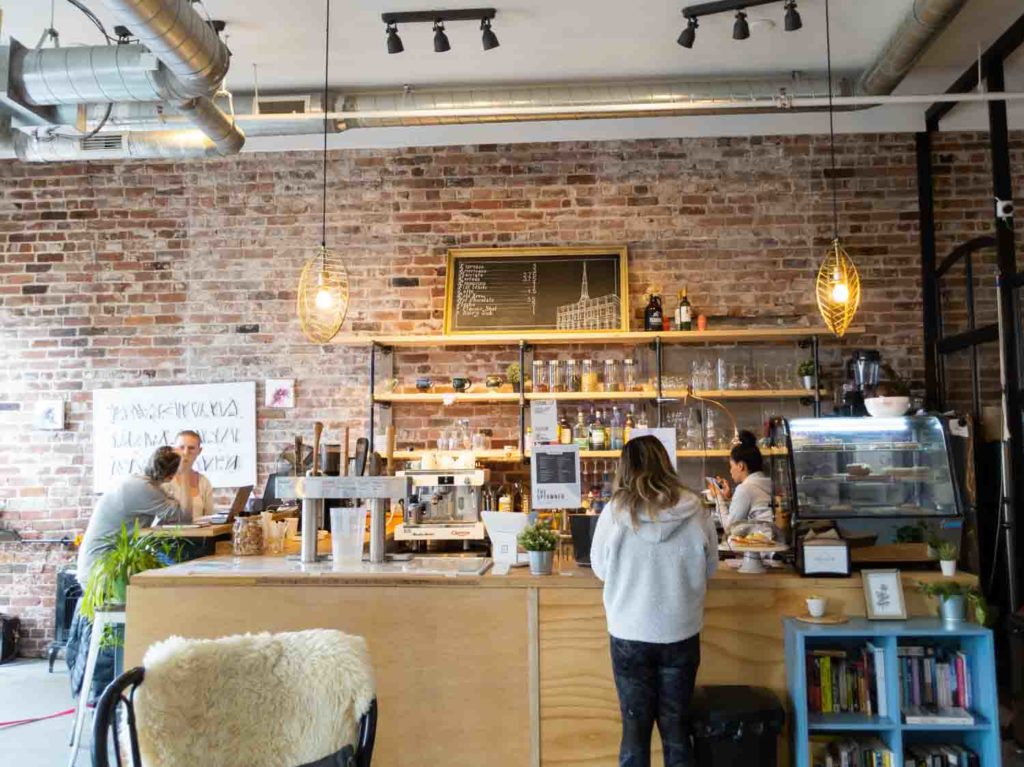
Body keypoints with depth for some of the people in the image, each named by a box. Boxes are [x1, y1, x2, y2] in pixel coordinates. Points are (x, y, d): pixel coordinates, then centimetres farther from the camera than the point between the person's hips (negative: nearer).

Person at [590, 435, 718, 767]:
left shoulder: (615, 512, -15)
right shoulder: (695, 510, -12)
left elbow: (600, 569, 0)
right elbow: (710, 567, 3)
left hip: (630, 635, -1)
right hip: (681, 635, 1)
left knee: (635, 726, 14)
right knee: (676, 727, 17)